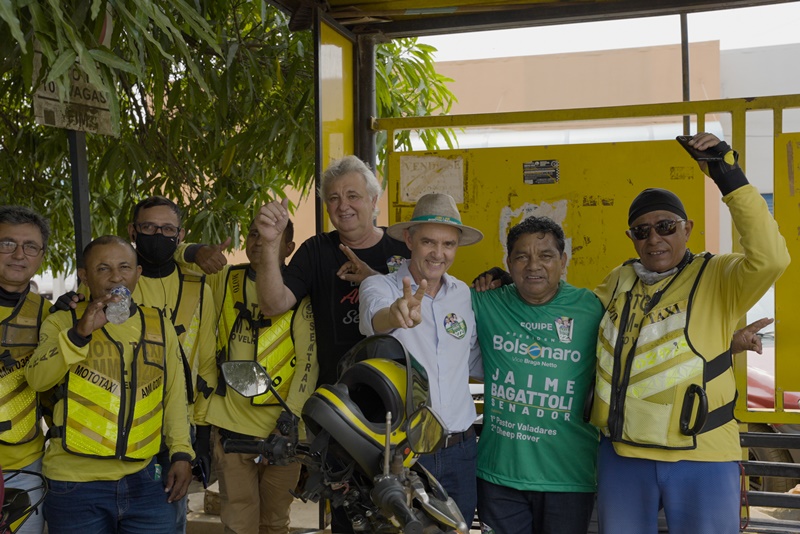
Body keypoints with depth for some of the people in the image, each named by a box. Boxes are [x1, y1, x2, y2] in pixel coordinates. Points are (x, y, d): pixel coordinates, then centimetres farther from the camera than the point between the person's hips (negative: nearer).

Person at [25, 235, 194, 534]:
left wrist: (181, 454, 3)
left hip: (144, 479, 2)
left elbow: (174, 395, 11)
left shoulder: (160, 327, 11)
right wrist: (80, 333, -23)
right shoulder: (62, 323, 3)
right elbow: (37, 379, -13)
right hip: (76, 484, -2)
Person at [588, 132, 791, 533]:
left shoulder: (718, 278, -4)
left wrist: (730, 178, -25)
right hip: (621, 454, 4)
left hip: (701, 458, -4)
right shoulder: (619, 281, 10)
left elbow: (770, 258, -24)